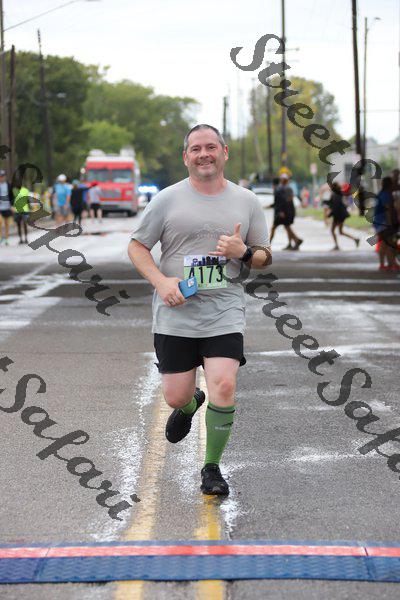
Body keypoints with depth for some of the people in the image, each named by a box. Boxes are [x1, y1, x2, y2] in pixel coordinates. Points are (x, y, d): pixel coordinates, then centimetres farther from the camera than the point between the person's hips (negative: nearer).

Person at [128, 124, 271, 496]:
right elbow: (136, 246, 6)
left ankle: (212, 468, 3)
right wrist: (161, 281, -11)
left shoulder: (246, 201, 8)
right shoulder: (167, 200, 1)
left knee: (224, 386, -17)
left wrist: (243, 252, -9)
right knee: (176, 396, 2)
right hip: (175, 314, 0)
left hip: (225, 312, 0)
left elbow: (265, 257, 14)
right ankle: (189, 405, 43)